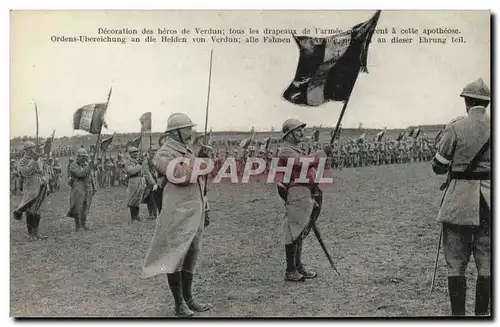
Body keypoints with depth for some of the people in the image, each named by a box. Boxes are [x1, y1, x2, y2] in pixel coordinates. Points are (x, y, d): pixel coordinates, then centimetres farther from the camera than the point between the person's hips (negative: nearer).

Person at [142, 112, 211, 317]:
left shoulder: (188, 152, 18)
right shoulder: (165, 154, -9)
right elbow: (180, 176, -25)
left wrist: (204, 210, 22)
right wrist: (197, 160, -16)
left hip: (195, 214, 9)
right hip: (178, 216, -9)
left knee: (191, 256, 13)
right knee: (175, 258, -2)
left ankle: (188, 298, 24)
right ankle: (179, 304, 6)